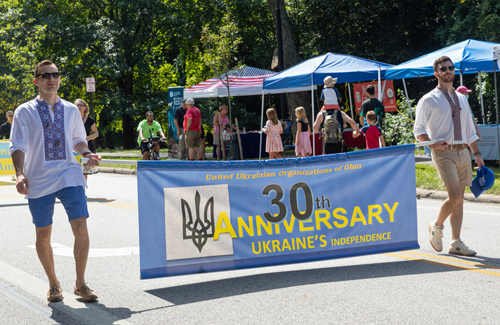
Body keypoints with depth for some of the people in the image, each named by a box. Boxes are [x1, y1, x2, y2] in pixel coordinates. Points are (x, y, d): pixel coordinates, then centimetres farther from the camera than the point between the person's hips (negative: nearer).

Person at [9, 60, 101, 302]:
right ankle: (53, 284, 24)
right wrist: (20, 173, -18)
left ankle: (80, 284, 8)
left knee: (81, 229, -8)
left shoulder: (71, 110, 11)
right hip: (39, 181, -1)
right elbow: (18, 146, -2)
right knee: (43, 234, 5)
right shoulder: (24, 112, 2)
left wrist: (87, 154, 2)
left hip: (70, 176, 2)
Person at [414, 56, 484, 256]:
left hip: (463, 152, 6)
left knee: (459, 199, 6)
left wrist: (477, 154, 17)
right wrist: (433, 144, -19)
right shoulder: (429, 100, -1)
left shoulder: (461, 99, 17)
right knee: (455, 197, -16)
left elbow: (469, 129, 22)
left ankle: (456, 243, 12)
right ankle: (437, 226, 10)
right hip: (444, 153, -6)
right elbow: (418, 129, -3)